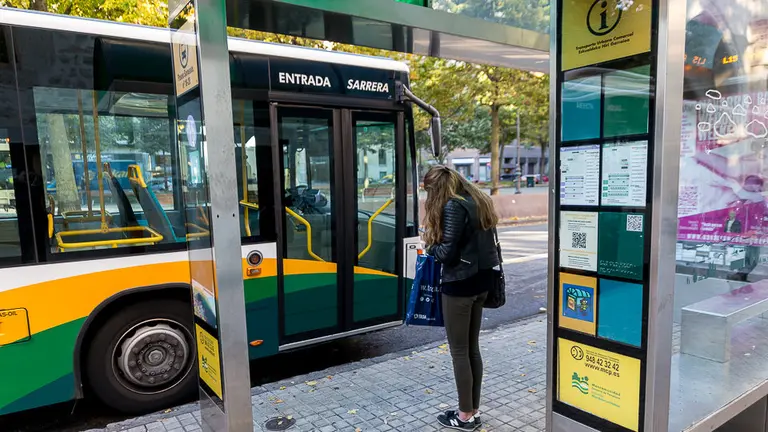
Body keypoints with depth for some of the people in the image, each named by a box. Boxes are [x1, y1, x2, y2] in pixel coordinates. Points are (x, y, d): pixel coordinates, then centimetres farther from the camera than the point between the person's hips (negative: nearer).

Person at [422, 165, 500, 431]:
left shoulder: (453, 206, -16)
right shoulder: (480, 201, 11)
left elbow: (447, 253, -20)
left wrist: (430, 245, -1)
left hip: (459, 285, -9)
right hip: (481, 281, 9)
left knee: (459, 352, 4)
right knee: (472, 348, 16)